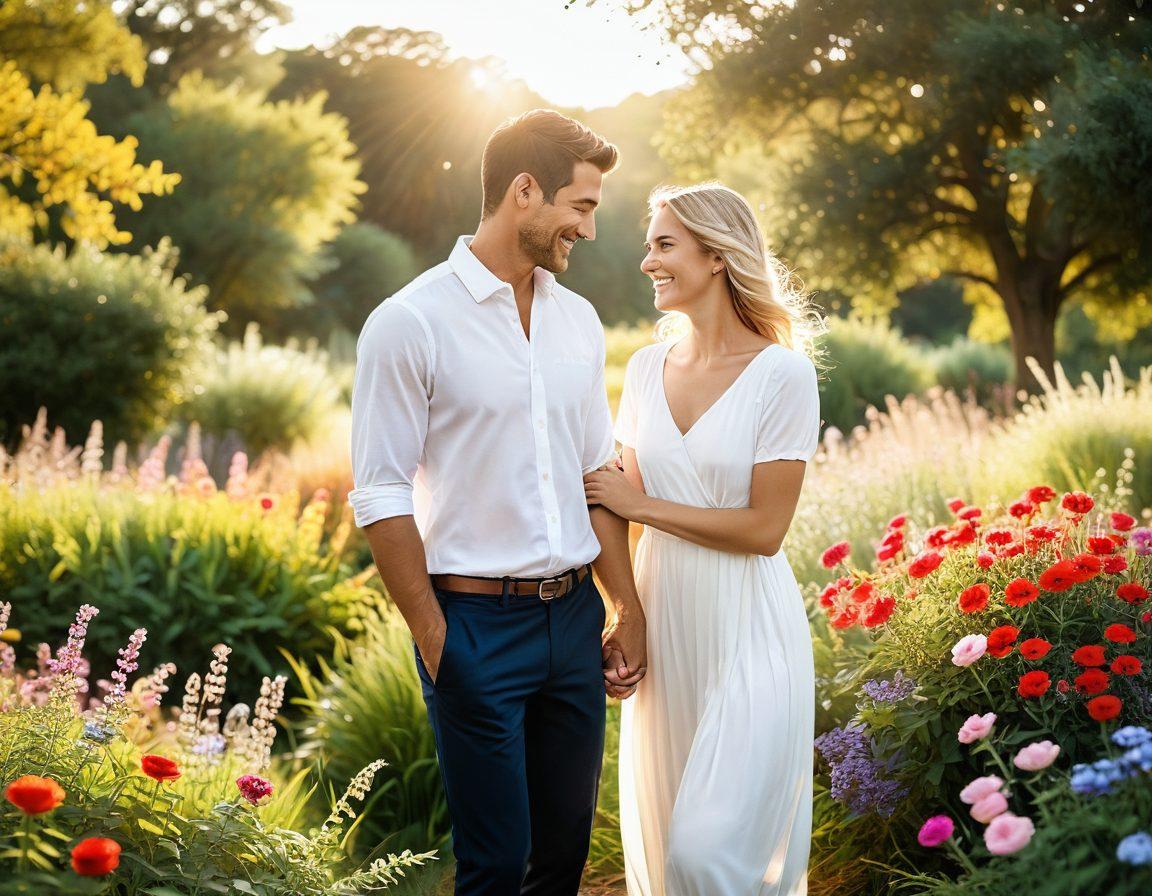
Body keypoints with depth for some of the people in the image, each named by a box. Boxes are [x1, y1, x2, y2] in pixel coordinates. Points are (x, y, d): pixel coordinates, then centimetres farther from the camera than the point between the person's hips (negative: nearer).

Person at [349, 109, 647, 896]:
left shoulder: (579, 321, 10)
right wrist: (436, 641, -13)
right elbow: (381, 498, -11)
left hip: (576, 618, 6)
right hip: (478, 623, -6)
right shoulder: (411, 323, -9)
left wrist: (628, 607, 12)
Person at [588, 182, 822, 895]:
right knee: (662, 837, 14)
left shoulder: (782, 374, -11)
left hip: (747, 629, -6)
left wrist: (640, 505, -9)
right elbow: (628, 509, 11)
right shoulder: (647, 368, 6)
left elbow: (764, 529, -14)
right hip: (664, 621, 6)